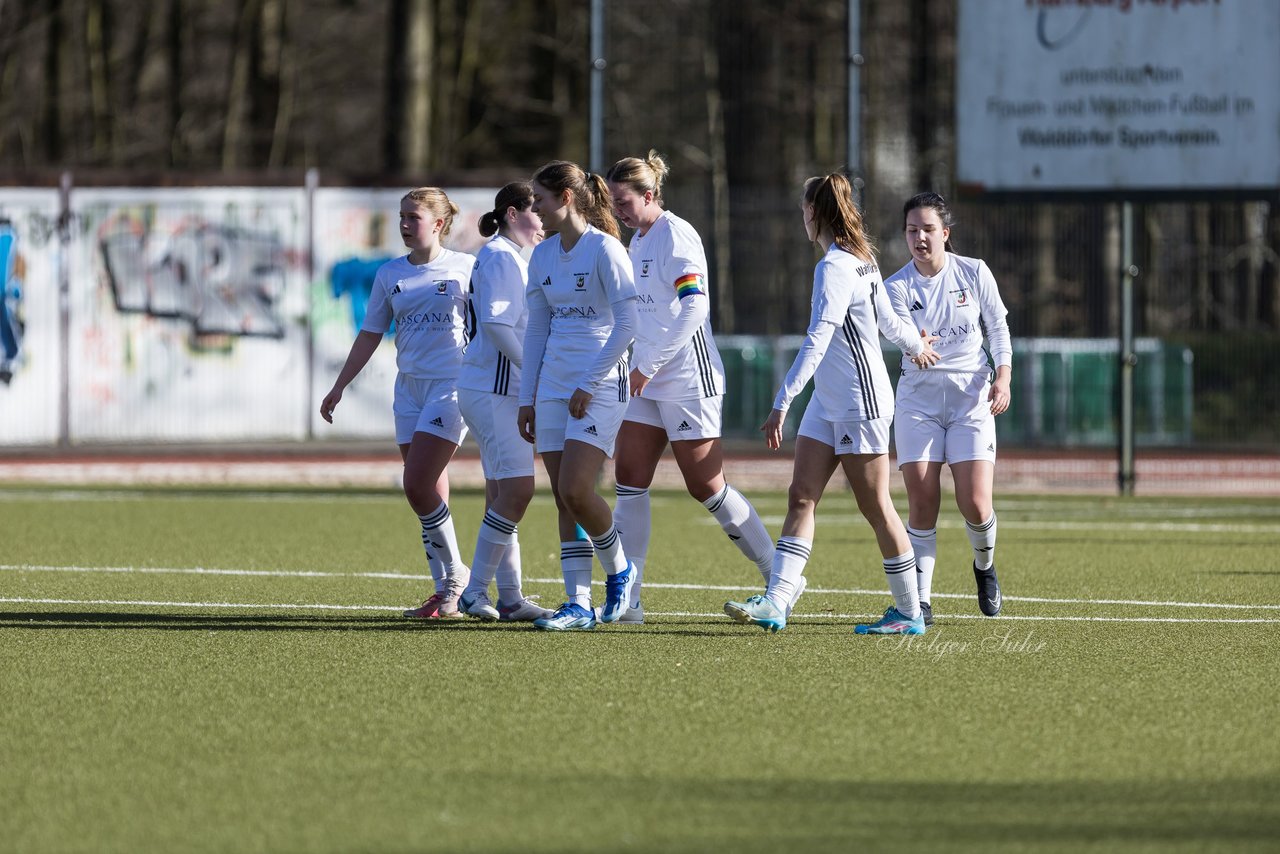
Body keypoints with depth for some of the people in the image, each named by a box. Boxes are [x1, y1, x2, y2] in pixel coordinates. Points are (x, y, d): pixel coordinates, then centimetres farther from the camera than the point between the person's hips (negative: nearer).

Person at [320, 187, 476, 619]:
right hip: (409, 387, 5)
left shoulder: (465, 268, -2)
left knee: (418, 486, -15)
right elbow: (370, 336, 15)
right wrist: (339, 387, 13)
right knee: (427, 495, 3)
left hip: (452, 385, -5)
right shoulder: (390, 274, 10)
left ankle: (455, 575, 0)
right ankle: (445, 591, 9)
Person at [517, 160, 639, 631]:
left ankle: (619, 570, 9)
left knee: (575, 490, -15)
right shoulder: (542, 256, 11)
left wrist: (589, 384, -14)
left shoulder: (604, 249, -10)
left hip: (599, 387, -7)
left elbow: (627, 322, -14)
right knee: (563, 499, 2)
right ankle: (579, 604, 3)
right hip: (554, 387, 7)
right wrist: (526, 398, 13)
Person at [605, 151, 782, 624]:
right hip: (650, 381, 9)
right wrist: (641, 367, 15)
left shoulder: (674, 235, -14)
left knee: (706, 487, -5)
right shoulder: (638, 240, 14)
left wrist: (647, 364, -22)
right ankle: (626, 600, 0)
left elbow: (694, 306, -23)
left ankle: (781, 579, 8)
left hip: (688, 380, -9)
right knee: (630, 479, 1)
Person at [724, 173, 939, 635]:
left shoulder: (835, 267, -20)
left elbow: (817, 340, -28)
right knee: (801, 497, 0)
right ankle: (775, 603, -7)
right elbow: (887, 318, 21)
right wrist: (916, 346, 43)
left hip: (861, 402, -9)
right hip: (828, 402, 9)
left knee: (875, 506, -1)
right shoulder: (862, 257, 9)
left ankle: (909, 612, 10)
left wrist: (782, 402, -33)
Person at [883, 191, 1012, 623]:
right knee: (922, 503, -9)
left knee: (975, 503, -8)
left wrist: (1003, 377, -5)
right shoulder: (897, 287, -6)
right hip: (919, 397, 0)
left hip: (972, 395, 0)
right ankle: (919, 599, -1)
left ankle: (984, 565, 24)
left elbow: (998, 327, 7)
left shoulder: (974, 273, -3)